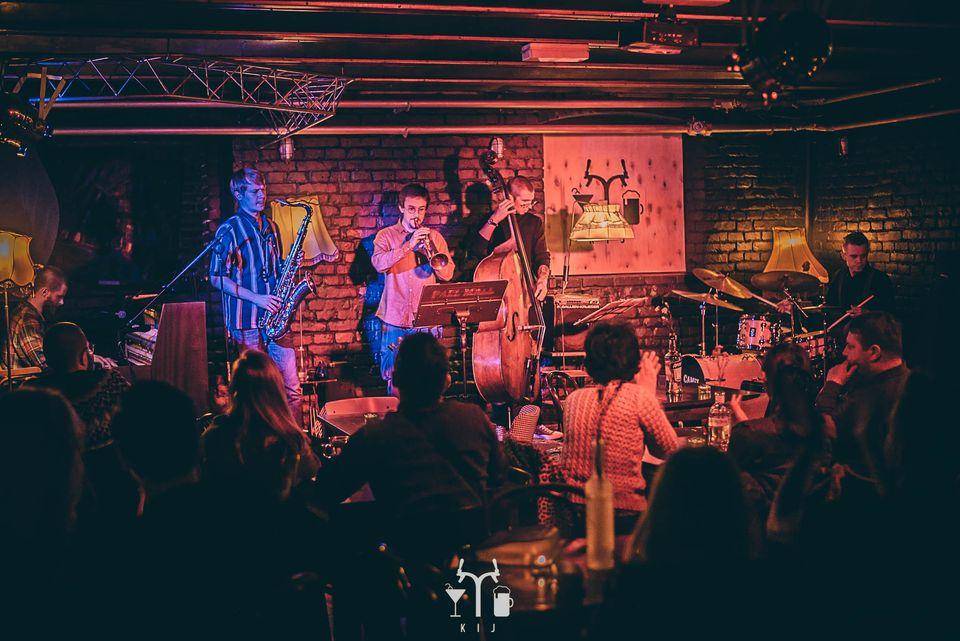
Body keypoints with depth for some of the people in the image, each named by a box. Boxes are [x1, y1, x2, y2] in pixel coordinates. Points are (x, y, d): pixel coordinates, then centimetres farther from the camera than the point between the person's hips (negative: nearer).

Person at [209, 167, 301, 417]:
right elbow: (217, 278, -8)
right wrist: (256, 298, -15)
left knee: (291, 387, 0)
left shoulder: (270, 227, 16)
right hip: (246, 322, -5)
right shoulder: (230, 230, -4)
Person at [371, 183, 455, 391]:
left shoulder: (434, 237, 11)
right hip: (395, 320, -1)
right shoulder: (386, 236, 6)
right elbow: (379, 263, -14)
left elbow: (447, 274, 2)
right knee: (394, 379, 3)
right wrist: (408, 245, -22)